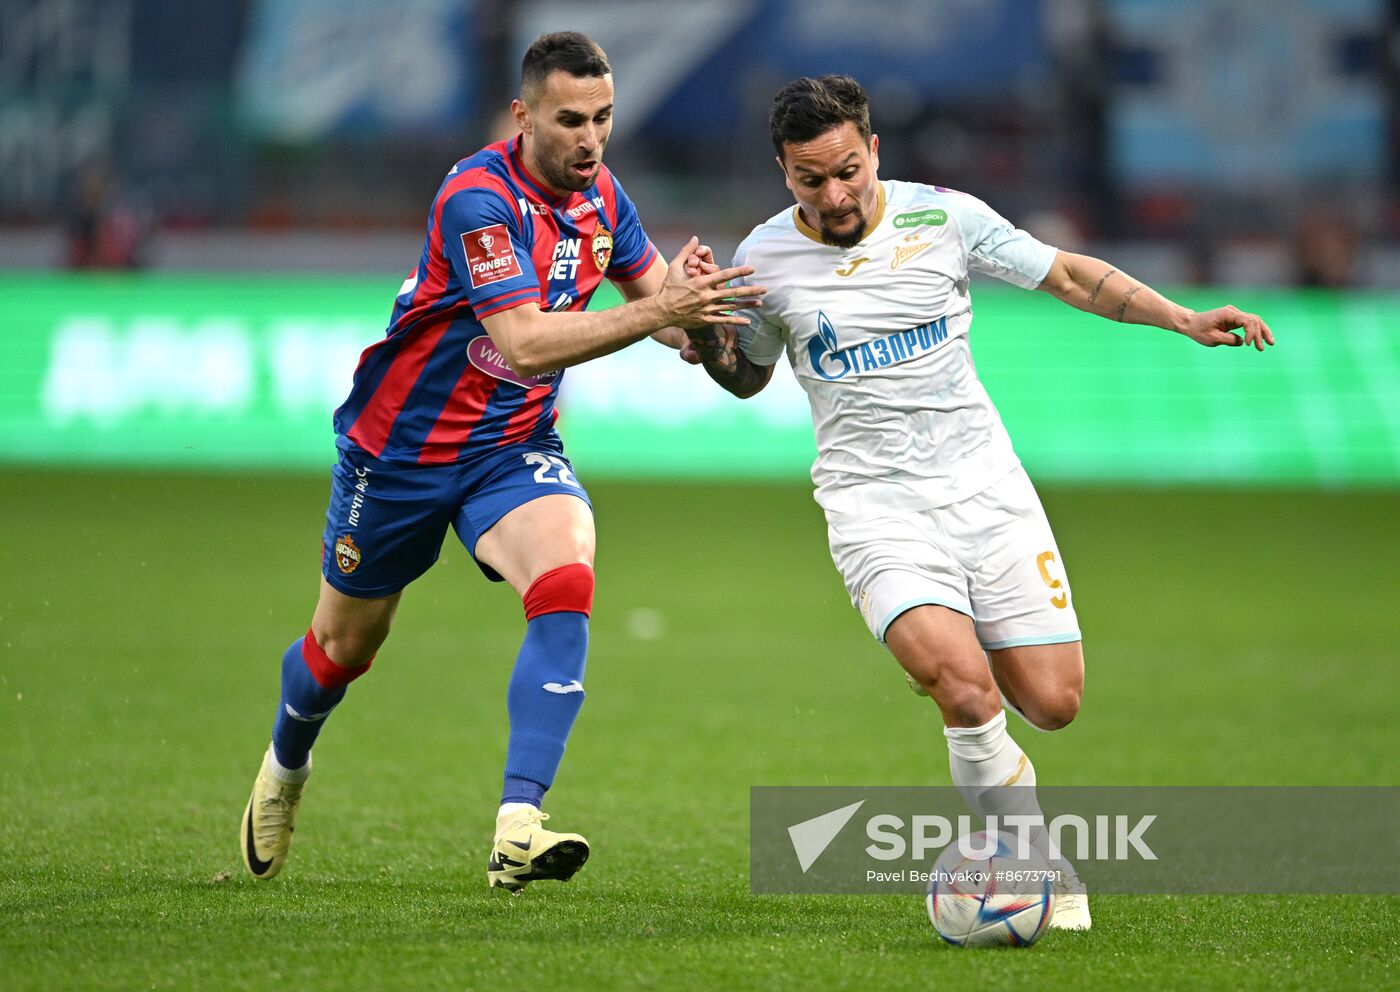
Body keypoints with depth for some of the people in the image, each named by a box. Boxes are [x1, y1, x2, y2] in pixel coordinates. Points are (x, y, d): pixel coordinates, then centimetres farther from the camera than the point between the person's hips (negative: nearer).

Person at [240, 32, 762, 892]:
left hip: (515, 449, 4)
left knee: (567, 581, -27)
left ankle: (517, 829, -33)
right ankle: (285, 769, 49)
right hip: (401, 447, -4)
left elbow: (650, 288, 13)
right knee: (346, 645, 14)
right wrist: (653, 313, -43)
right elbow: (525, 342, -35)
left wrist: (685, 301, -11)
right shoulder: (477, 198, -26)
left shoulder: (600, 194, -4)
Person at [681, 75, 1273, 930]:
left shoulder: (942, 218, -1)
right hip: (875, 505, -2)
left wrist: (1184, 319, 0)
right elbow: (747, 377, 17)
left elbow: (1068, 275, 9)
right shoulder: (765, 258, 0)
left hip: (983, 479, 2)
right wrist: (707, 329, -4)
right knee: (966, 692, -25)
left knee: (1053, 703, -5)